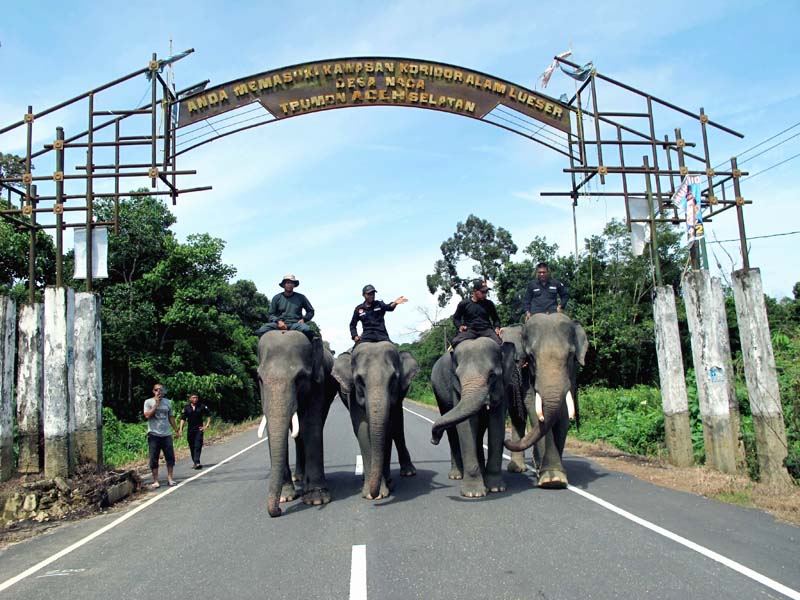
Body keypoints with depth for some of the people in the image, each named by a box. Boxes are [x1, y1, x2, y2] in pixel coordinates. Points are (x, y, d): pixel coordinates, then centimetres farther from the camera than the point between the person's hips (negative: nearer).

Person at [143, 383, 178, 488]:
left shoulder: (168, 402, 11)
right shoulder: (148, 402, 0)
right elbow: (147, 415, -13)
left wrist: (176, 430, 13)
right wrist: (156, 404, -13)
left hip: (166, 434, 3)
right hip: (154, 435, -3)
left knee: (170, 457, 3)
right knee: (154, 459, 0)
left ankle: (170, 478, 12)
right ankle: (155, 481, 7)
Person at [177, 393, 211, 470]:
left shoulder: (202, 406, 0)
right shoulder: (186, 408, 0)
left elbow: (209, 415, 10)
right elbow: (182, 419, -3)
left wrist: (207, 425, 2)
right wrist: (180, 429, -13)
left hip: (199, 429, -2)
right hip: (190, 429, 2)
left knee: (198, 446, -13)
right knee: (192, 447, 9)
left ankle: (197, 462, -21)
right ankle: (195, 463, 22)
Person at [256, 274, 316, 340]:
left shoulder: (301, 298, 15)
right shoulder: (277, 298, 14)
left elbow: (311, 311, 23)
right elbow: (271, 314, 13)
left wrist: (304, 319, 4)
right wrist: (278, 321, -7)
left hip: (295, 324, -1)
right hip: (280, 324, 1)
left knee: (307, 330, -37)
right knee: (262, 330, -28)